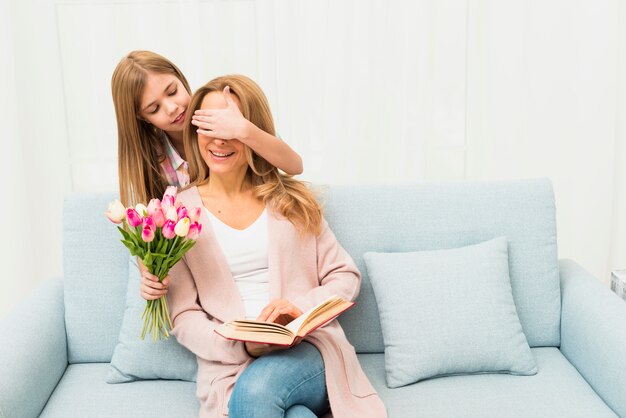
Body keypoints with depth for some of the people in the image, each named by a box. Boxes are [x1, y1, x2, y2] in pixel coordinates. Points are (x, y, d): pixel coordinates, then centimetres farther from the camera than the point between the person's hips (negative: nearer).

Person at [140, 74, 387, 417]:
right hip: (232, 367, 0)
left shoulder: (291, 199, 11)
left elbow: (345, 276, 10)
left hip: (309, 351, 1)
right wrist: (245, 343, -15)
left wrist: (301, 306, -12)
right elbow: (183, 317, 4)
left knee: (256, 390, -32)